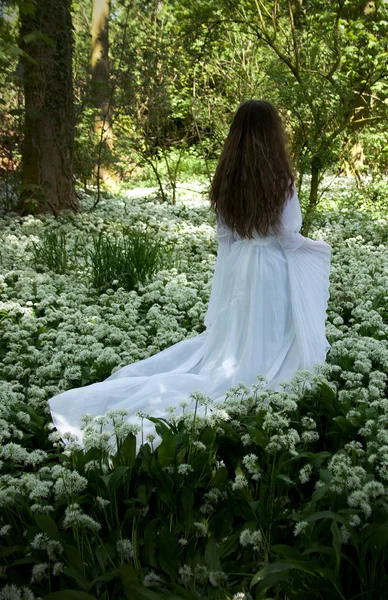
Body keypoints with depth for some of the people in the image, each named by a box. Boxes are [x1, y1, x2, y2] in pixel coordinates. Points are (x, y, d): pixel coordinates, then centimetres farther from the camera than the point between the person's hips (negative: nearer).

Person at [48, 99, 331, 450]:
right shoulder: (281, 179, -14)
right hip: (270, 268, -5)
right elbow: (287, 237, -10)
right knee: (258, 349, 4)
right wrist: (320, 247, 8)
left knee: (223, 342, 17)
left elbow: (224, 235, 5)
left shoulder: (226, 177, 0)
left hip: (234, 266, 5)